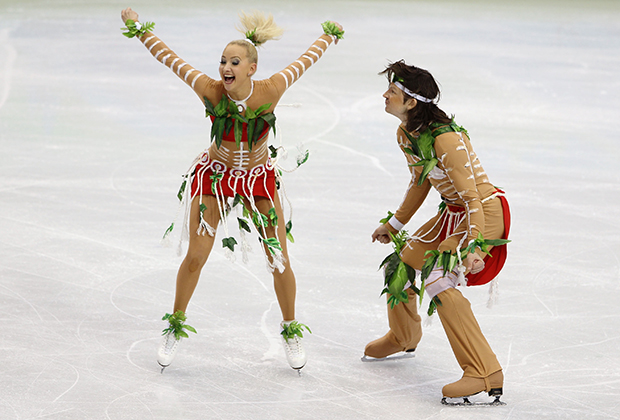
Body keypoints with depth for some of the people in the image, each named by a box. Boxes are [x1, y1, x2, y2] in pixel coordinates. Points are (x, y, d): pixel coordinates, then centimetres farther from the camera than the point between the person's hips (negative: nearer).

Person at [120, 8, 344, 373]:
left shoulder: (271, 91, -26)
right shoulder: (210, 90, -25)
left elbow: (306, 60, -9)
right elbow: (169, 57, -13)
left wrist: (329, 36, 8)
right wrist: (139, 29, -7)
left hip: (260, 179, 0)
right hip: (214, 175, 0)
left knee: (279, 259, 2)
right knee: (196, 257, 0)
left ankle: (291, 331, 24)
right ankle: (175, 328, 21)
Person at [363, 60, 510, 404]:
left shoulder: (446, 140, -28)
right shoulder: (405, 134, 0)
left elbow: (472, 198, -29)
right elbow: (420, 183, 16)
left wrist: (473, 245, -39)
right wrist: (394, 224, 26)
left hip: (486, 211, -9)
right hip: (452, 213, 9)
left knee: (437, 279, -25)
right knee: (400, 265, 14)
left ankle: (485, 373, -26)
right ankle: (403, 338, 45)